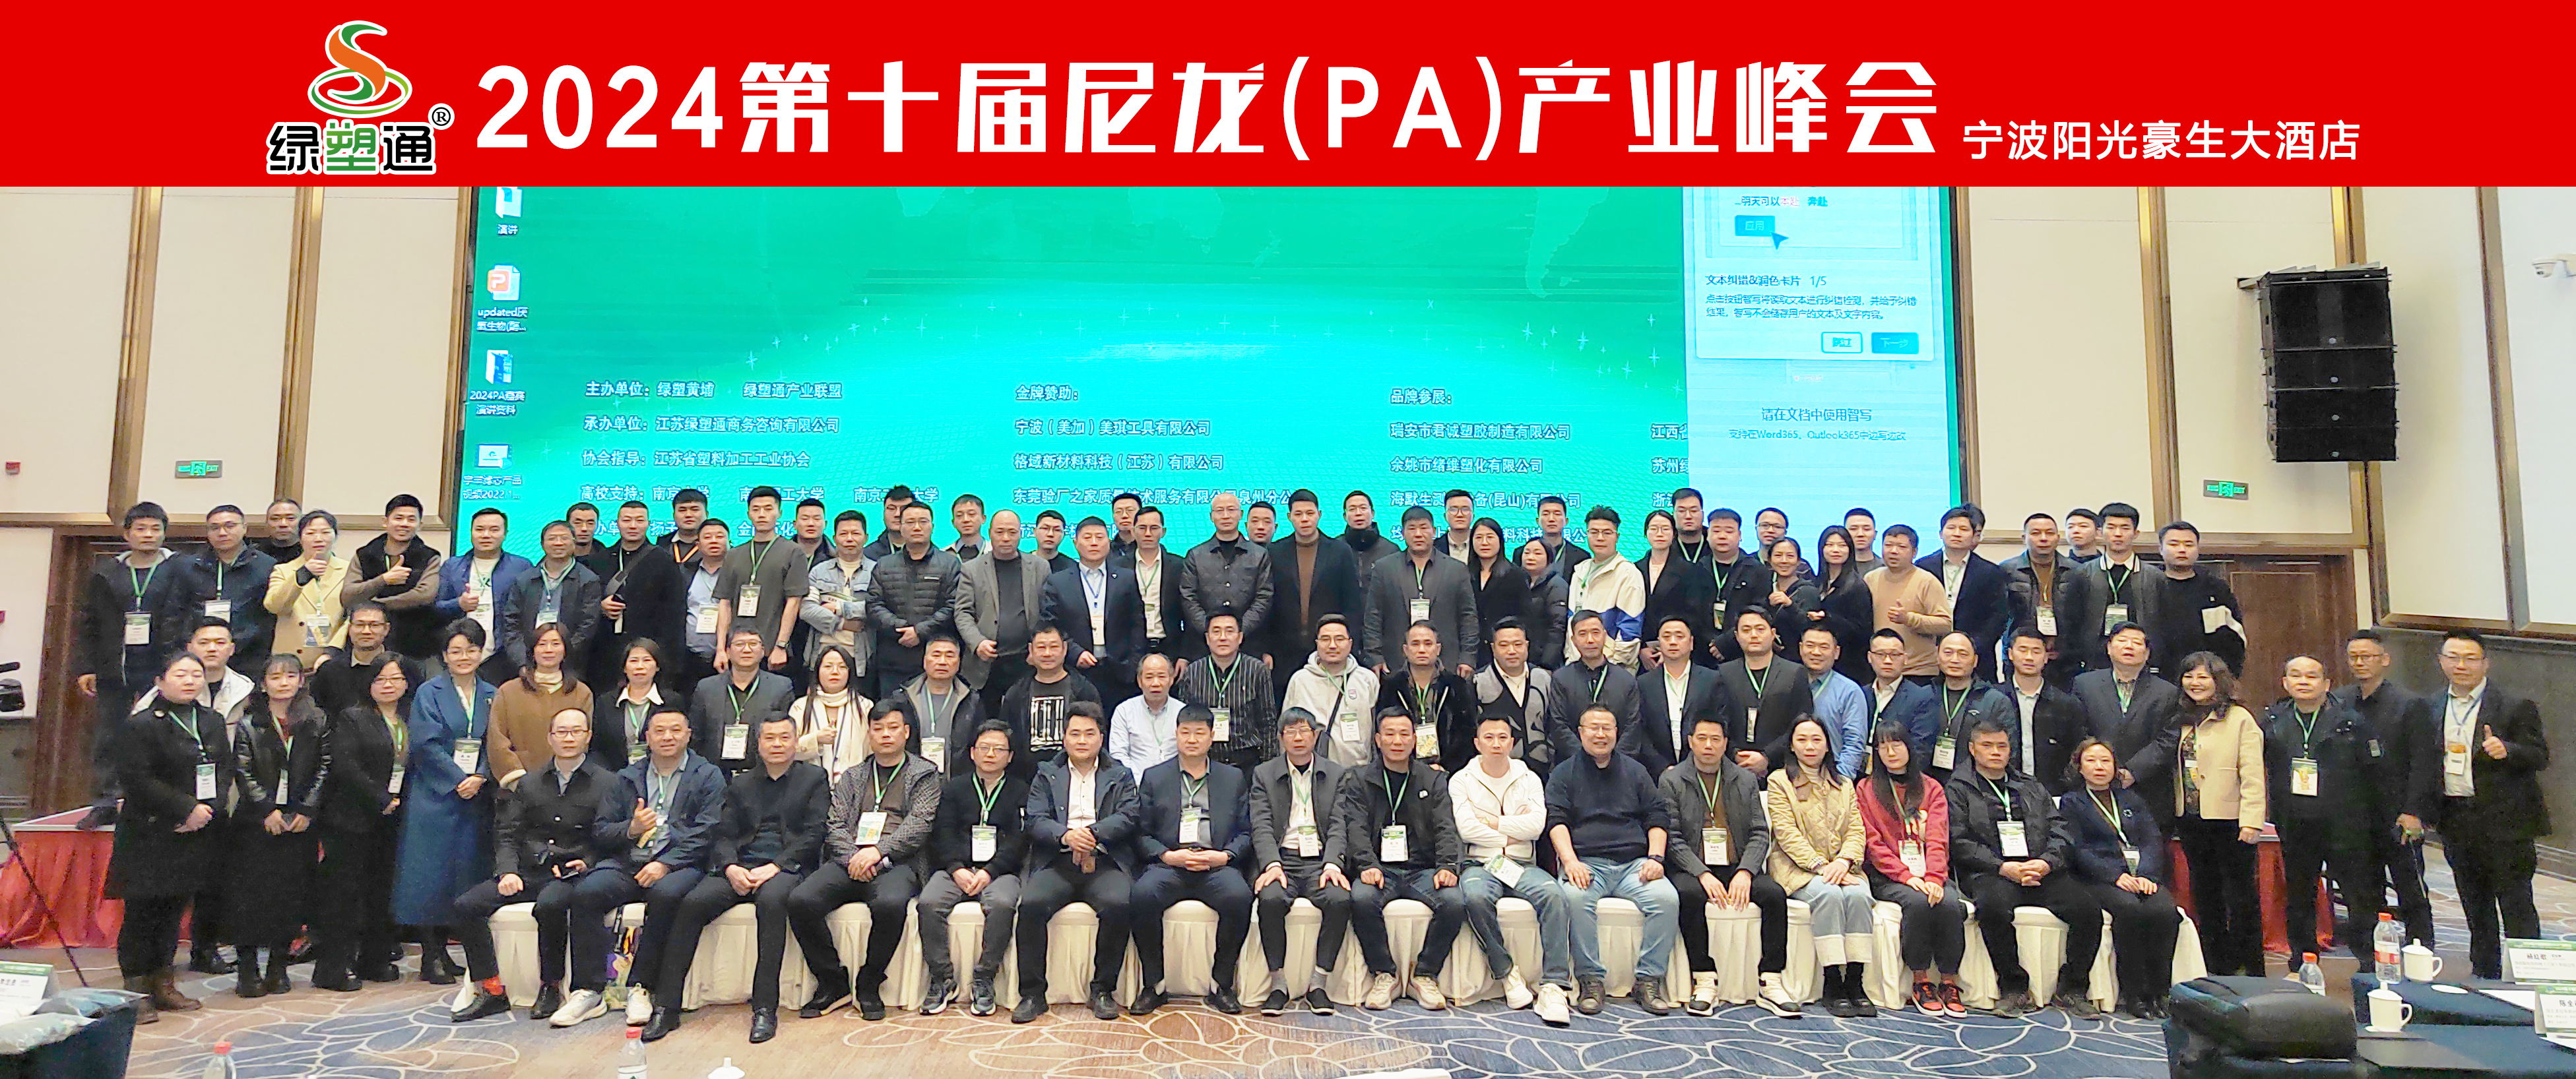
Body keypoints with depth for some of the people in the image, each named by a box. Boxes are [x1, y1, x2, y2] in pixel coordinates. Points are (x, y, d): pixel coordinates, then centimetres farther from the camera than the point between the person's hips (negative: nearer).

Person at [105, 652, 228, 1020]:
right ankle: (137, 993, 7)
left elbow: (225, 769, 9)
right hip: (150, 835, -6)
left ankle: (163, 985, 21)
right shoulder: (140, 726, -8)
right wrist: (187, 809, -17)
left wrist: (210, 809, -7)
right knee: (142, 912, -1)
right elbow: (138, 780, -14)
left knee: (173, 911, 13)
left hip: (197, 836, 6)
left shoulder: (213, 722, 12)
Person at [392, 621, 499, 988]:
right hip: (436, 796, -4)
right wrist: (457, 781, -15)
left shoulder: (492, 696, 10)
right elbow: (427, 744, -8)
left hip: (476, 798, 4)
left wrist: (480, 777, -10)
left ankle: (442, 950, 16)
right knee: (432, 871, -4)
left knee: (466, 871, 5)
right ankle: (431, 956, 4)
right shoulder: (429, 693, 0)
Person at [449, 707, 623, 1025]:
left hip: (571, 873, -5)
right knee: (466, 905, -14)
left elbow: (612, 841, 2)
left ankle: (551, 987, -16)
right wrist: (509, 871, -4)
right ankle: (491, 991, -6)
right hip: (528, 872, 5)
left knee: (549, 904, -36)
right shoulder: (531, 784, 16)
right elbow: (507, 834, 13)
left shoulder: (606, 783, 4)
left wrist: (588, 862, -16)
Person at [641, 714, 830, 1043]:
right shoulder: (740, 783, 22)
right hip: (740, 869, 4)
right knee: (692, 903, -22)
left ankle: (765, 1008, -32)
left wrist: (775, 867, -13)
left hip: (786, 867, -4)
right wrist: (731, 868, -9)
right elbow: (723, 835, 13)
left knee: (771, 900, -36)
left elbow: (814, 834, 0)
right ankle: (666, 1007, -17)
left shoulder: (814, 779, 11)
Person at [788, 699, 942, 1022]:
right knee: (801, 901, -24)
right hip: (848, 862, 4)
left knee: (890, 904, -37)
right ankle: (833, 983, -6)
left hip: (896, 862, -3)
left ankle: (869, 985, -12)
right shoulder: (851, 776, 23)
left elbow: (919, 825, -1)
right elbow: (835, 824, 12)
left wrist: (877, 852, -14)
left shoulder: (925, 775, 12)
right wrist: (854, 857, -8)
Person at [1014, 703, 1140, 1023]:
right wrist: (1066, 836, -17)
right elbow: (1035, 821, 4)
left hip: (1105, 863, -1)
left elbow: (1130, 817, 0)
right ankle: (1033, 994, -14)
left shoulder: (1120, 775, 16)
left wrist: (1093, 833, -16)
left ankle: (1103, 990, -13)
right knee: (1031, 904, -27)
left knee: (1118, 904, -30)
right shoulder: (1047, 775, 18)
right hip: (1057, 864, 1)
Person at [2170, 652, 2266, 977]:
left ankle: (2252, 971, 11)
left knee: (2240, 897, 1)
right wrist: (2174, 818, 10)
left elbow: (2253, 775, -11)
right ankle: (2217, 967, 22)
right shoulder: (2182, 719, 12)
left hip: (2229, 821, -6)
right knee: (2204, 896, 12)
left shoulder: (2239, 718, -6)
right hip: (2190, 820, 6)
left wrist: (2252, 821, -17)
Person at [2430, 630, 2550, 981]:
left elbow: (2540, 756, -8)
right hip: (2456, 823, 5)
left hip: (2503, 820, -5)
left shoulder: (2516, 707, -5)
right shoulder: (2432, 710, 9)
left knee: (2517, 907, 1)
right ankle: (2484, 976, 28)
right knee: (2476, 909, 16)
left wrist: (2506, 750, -26)